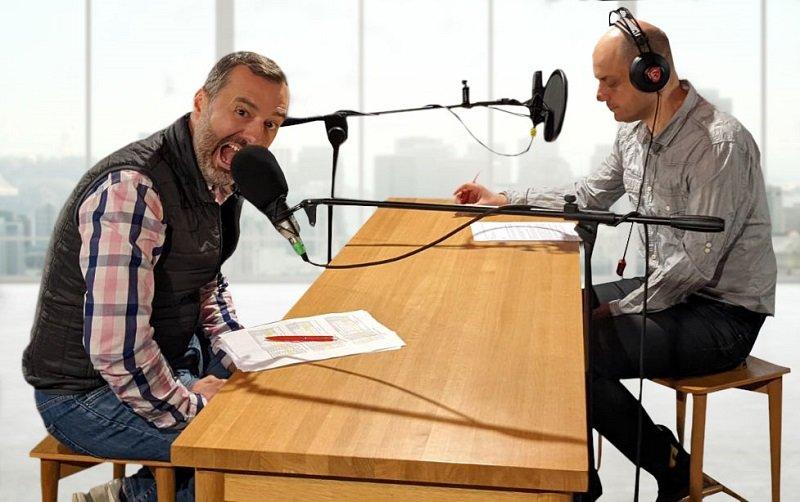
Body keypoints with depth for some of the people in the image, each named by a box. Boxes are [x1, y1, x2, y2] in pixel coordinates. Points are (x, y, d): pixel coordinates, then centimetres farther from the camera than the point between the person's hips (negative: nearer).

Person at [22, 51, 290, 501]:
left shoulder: (221, 182, 2)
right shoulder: (131, 190, -28)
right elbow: (117, 349, -33)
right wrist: (188, 406, -18)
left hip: (167, 359, 9)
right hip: (87, 392, -9)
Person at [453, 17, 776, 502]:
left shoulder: (720, 145, -23)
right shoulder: (635, 133, 4)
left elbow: (695, 265, -25)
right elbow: (588, 196, 16)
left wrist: (619, 310, -18)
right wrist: (503, 200, 8)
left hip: (722, 314, -9)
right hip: (666, 285, 9)